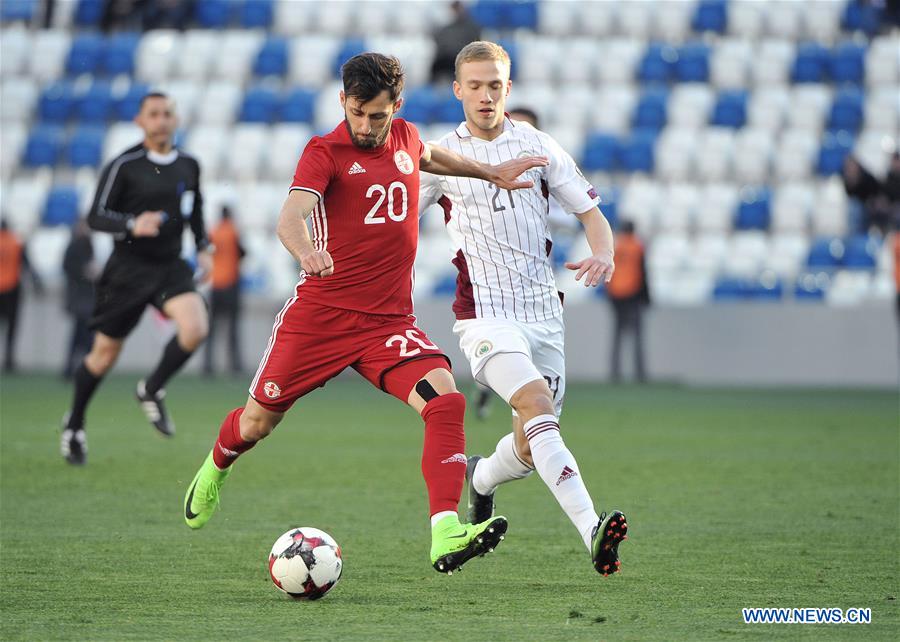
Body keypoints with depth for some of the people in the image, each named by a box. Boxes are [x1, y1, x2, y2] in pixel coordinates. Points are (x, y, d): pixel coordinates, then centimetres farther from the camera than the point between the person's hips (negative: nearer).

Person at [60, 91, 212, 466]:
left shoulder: (189, 165, 7)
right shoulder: (123, 166, -9)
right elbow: (96, 217, -12)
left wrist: (204, 248, 10)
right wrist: (132, 224, -29)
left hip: (171, 266, 3)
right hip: (128, 268, -3)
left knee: (195, 329, -23)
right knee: (105, 354, 4)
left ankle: (152, 390, 2)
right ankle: (74, 423, 28)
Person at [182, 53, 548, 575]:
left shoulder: (406, 138, 8)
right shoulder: (326, 152, -8)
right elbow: (291, 217, -27)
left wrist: (491, 173, 33)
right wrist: (306, 252, -48)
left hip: (390, 321, 3)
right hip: (320, 313, -3)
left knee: (445, 400, -23)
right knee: (259, 421, 10)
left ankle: (446, 536, -30)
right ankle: (215, 470, 46)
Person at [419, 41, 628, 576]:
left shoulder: (538, 146, 8)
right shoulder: (442, 156, 3)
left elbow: (591, 211, 10)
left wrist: (603, 255, -11)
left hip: (543, 311, 4)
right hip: (486, 315, -4)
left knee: (532, 447, 9)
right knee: (539, 407, -28)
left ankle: (482, 477, 46)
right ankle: (593, 531, -40)